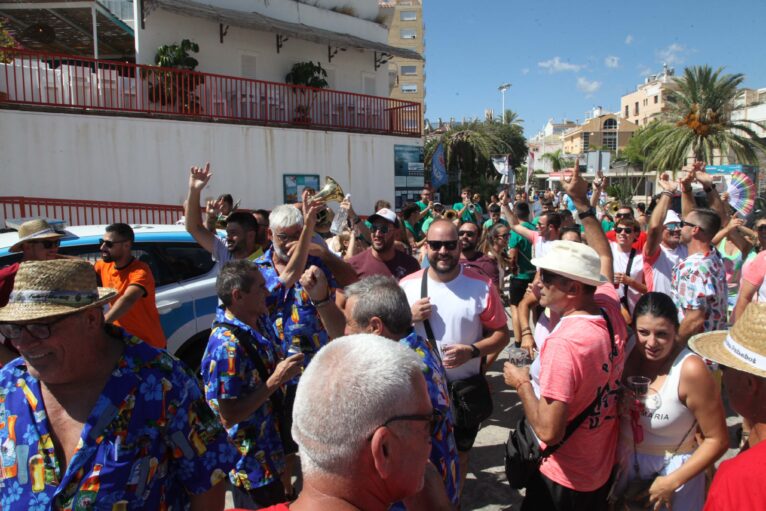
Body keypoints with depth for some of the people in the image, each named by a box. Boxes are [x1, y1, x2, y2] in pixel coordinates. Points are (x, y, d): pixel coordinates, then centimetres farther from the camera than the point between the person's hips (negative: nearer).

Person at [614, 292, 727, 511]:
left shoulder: (690, 370, -25)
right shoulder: (629, 354, -12)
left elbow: (717, 440, -17)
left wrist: (672, 482, -16)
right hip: (625, 460, 4)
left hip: (674, 467, -4)